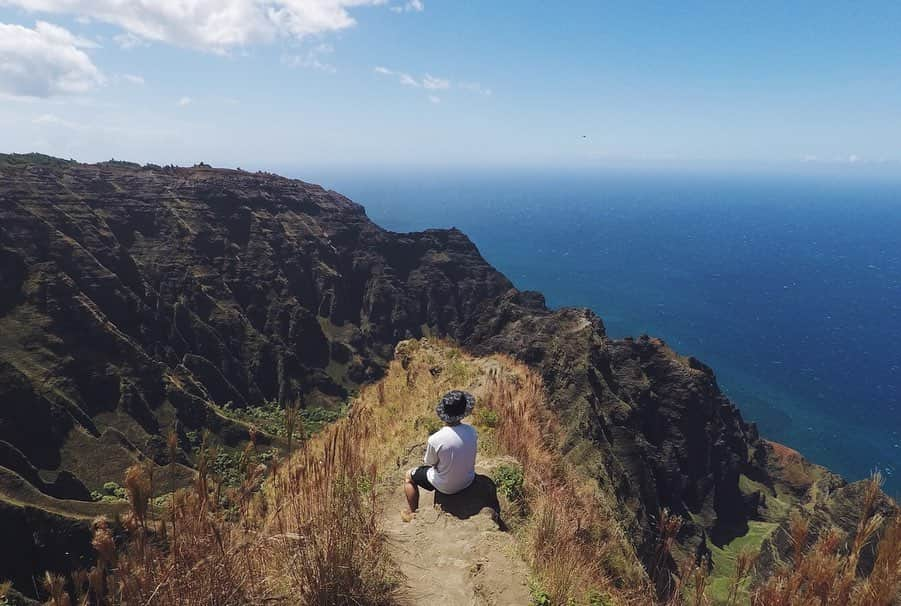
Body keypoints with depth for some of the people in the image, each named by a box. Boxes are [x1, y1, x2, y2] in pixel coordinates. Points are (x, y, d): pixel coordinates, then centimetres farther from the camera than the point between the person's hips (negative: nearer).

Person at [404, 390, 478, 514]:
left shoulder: (435, 440, -31)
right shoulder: (472, 431, -18)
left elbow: (430, 462, -11)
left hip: (446, 487, -4)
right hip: (468, 481, 5)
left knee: (409, 476, 20)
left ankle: (412, 514, 31)